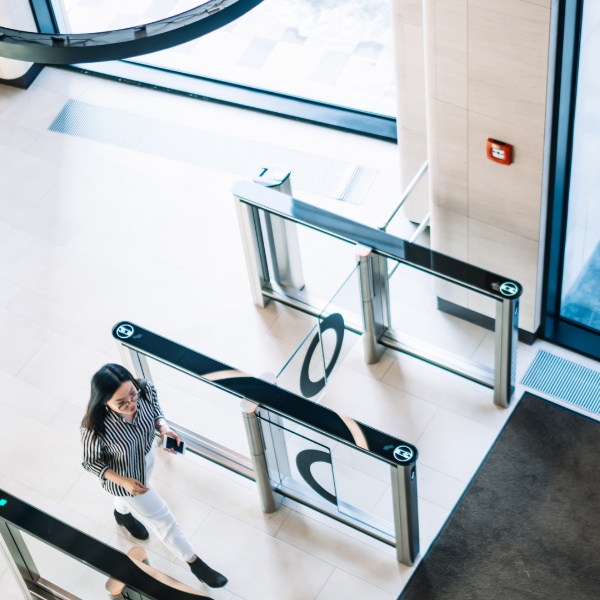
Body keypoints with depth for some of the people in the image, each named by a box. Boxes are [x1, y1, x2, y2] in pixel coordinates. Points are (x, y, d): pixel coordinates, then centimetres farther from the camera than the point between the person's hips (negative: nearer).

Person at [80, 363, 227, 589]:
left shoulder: (145, 390, -31)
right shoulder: (96, 428, -42)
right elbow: (91, 462, -21)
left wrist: (163, 427, -26)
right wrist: (123, 481, -27)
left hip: (145, 456, 5)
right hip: (124, 475, -5)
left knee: (135, 500, 37)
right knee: (161, 517, 15)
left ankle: (122, 513, 74)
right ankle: (194, 563, 39)